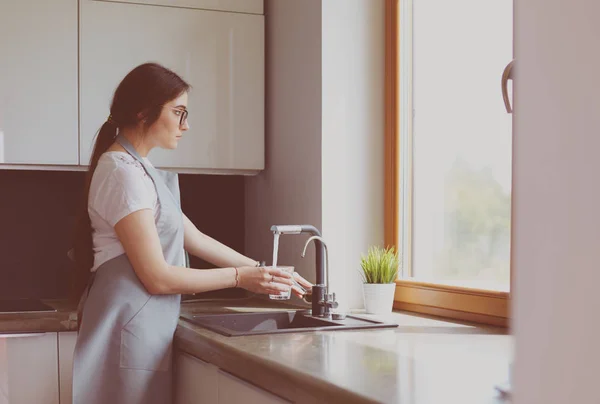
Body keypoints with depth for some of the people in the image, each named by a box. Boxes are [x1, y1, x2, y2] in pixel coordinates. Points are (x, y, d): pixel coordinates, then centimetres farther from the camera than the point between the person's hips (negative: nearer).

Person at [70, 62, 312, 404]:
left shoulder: (139, 169, 14)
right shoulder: (122, 172, -16)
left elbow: (195, 239, 16)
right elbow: (157, 277, -18)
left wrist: (261, 269, 12)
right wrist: (239, 277, -11)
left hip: (144, 327, 9)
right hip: (129, 328, -9)